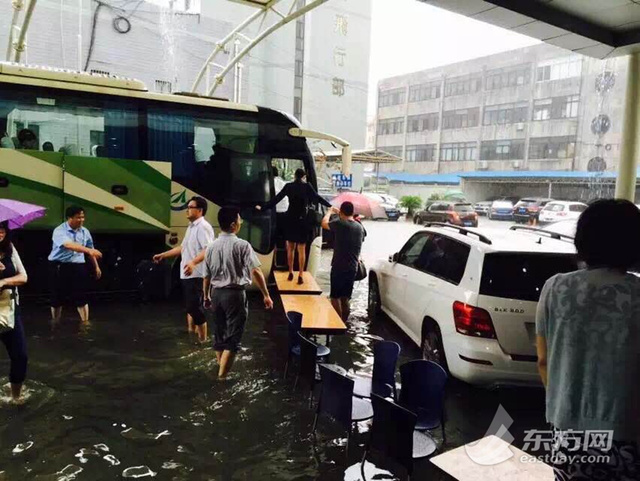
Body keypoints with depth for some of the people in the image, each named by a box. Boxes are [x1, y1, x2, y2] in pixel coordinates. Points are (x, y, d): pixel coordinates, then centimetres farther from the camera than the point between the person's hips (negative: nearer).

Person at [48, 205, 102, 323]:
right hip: (59, 267, -3)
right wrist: (89, 250, -43)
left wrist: (96, 267, 19)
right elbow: (69, 245, -32)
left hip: (78, 266, 3)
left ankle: (85, 322, 10)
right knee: (57, 298, 8)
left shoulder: (85, 231, 6)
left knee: (81, 297, 1)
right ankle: (55, 324, 28)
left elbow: (90, 250, 17)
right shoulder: (59, 231, -13)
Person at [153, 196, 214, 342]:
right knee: (190, 306, 18)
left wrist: (193, 263, -40)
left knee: (195, 307, -7)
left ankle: (202, 339, 3)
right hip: (188, 274, 10)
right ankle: (190, 333, 31)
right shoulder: (191, 227, 18)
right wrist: (162, 255, 29)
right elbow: (182, 248, 27)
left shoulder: (203, 227, -15)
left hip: (196, 274, -10)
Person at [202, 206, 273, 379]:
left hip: (216, 293, 6)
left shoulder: (211, 247, 4)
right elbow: (255, 272, -20)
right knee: (232, 337, 1)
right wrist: (266, 295, -15)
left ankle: (221, 368, 33)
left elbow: (206, 276, 9)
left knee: (219, 333, 19)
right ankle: (222, 376, 0)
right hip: (235, 294, -6)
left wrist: (206, 297, 22)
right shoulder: (242, 245, -13)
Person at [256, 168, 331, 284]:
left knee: (290, 248, 16)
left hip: (290, 220, 2)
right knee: (302, 250, 3)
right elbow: (318, 198, -5)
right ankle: (300, 276, 3)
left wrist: (263, 207, 14)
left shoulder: (288, 186, 3)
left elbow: (276, 199, 5)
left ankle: (291, 273, 23)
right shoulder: (307, 186, -3)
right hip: (302, 220, -2)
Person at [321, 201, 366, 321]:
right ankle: (344, 321, 22)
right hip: (353, 267, 6)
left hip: (339, 266, -6)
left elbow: (324, 224, 4)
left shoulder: (339, 223, -12)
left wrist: (330, 211, 18)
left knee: (335, 297, 1)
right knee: (345, 298, 15)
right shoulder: (360, 227, 7)